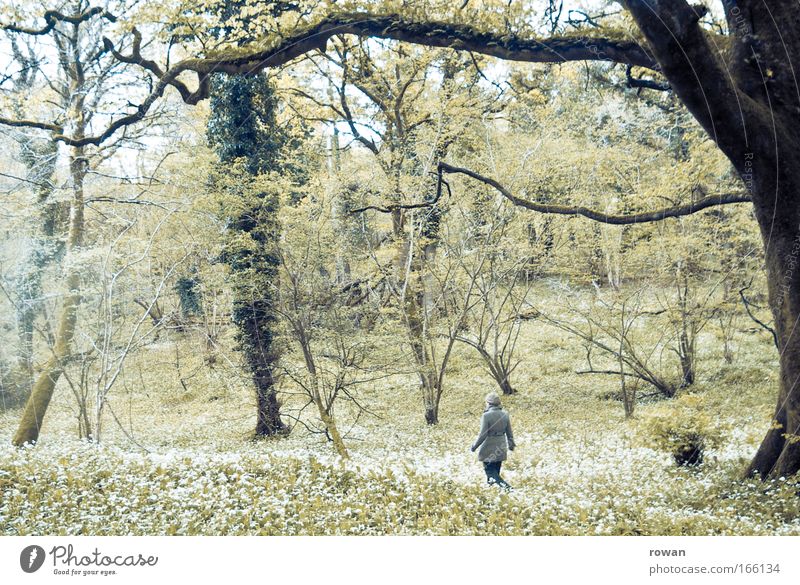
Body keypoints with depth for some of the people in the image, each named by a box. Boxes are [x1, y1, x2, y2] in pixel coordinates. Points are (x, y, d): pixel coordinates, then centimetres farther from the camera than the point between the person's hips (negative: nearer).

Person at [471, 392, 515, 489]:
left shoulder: (486, 416, -19)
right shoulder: (505, 415, -1)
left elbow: (483, 435, -18)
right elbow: (509, 433, 7)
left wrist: (474, 446, -5)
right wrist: (511, 444, 23)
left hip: (489, 448, -6)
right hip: (501, 447, 6)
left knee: (489, 470, 3)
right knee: (496, 469, 19)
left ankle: (506, 486, -14)